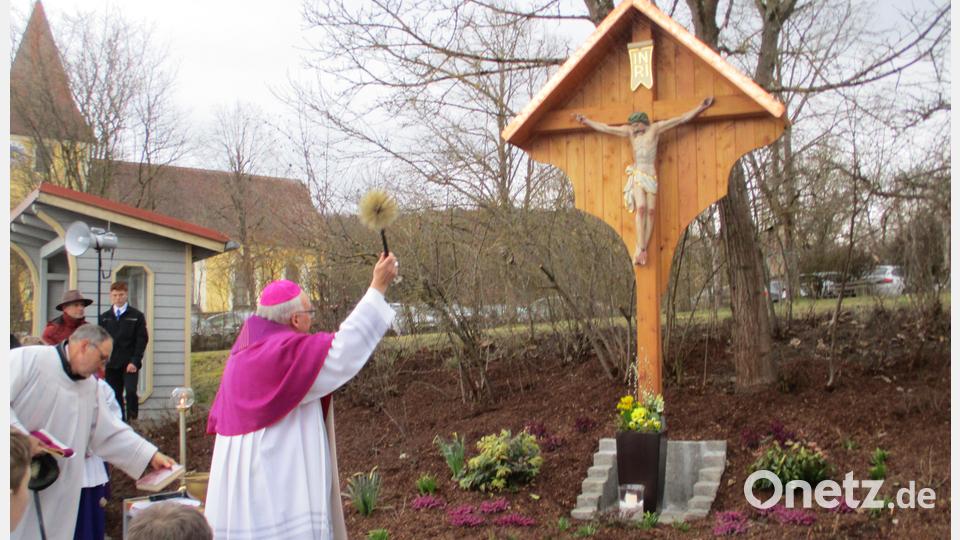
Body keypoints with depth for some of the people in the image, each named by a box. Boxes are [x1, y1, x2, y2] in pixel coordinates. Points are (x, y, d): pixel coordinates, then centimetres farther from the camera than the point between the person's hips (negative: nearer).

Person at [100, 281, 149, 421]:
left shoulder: (136, 316, 4)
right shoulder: (104, 317, 12)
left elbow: (142, 340, -1)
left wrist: (135, 362, -11)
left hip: (130, 364, -3)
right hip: (111, 365, 3)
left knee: (130, 392, -19)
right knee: (115, 397, 3)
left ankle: (132, 419, -7)